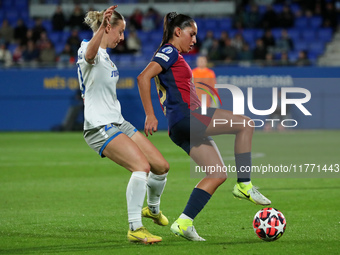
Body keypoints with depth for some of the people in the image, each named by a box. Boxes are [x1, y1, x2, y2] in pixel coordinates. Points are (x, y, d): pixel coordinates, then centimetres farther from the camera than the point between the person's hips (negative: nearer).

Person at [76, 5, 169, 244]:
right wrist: (102, 26, -59)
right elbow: (89, 54, -42)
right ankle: (135, 229, -21)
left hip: (118, 123, 9)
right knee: (142, 166, -26)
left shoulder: (105, 54, 17)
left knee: (161, 166, 7)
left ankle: (153, 208, 35)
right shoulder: (90, 50, -13)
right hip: (100, 127, -9)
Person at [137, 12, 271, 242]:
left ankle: (184, 223, -3)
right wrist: (150, 116, -18)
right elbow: (143, 78, -16)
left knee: (218, 174, 4)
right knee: (245, 124, -11)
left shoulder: (174, 56, 26)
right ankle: (244, 185, -10)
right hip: (186, 117, -10)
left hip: (183, 129, 10)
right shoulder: (170, 52, -3)